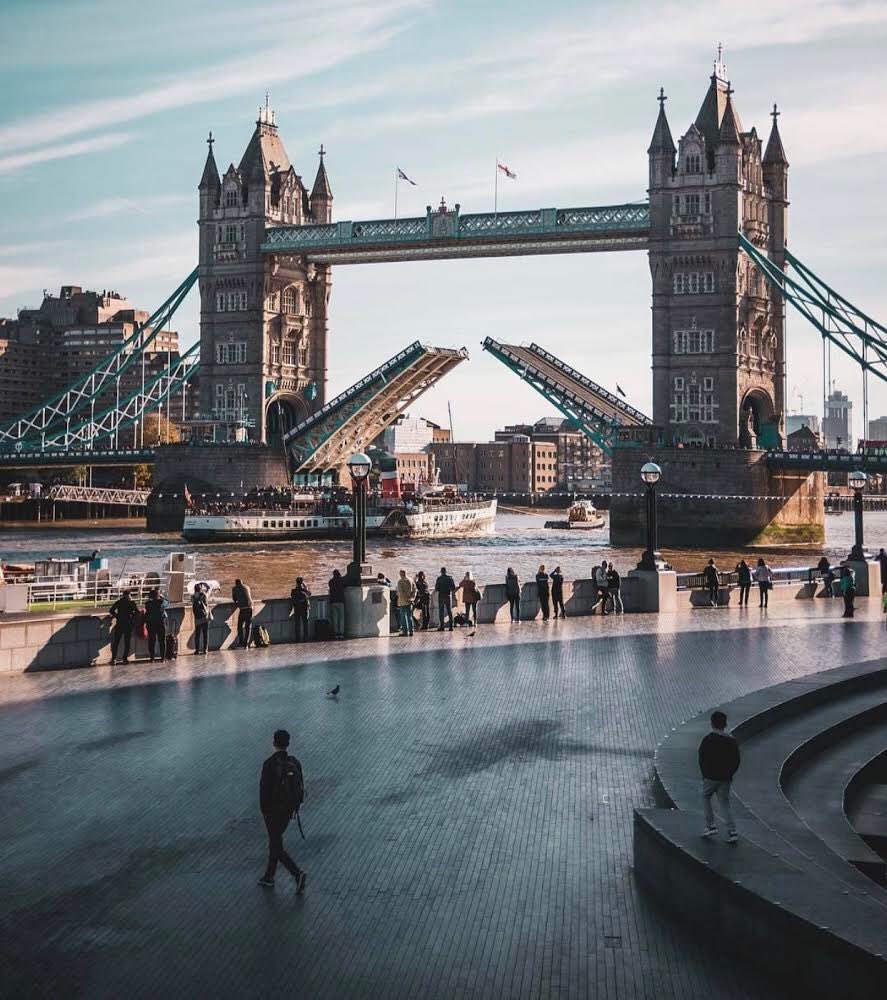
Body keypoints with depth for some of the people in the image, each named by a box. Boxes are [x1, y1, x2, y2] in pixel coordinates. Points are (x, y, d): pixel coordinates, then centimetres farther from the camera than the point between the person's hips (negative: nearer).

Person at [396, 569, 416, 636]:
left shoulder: (400, 581, -11)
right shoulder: (411, 580, 7)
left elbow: (400, 591, -16)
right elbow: (414, 589, 9)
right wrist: (411, 597, 8)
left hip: (403, 601, -5)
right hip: (409, 601, 6)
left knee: (403, 616, 0)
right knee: (410, 616, 11)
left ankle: (405, 631, -3)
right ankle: (411, 631, 9)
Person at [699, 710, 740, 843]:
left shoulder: (707, 740, -11)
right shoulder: (731, 741, 2)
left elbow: (702, 759, -8)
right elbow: (736, 761, 5)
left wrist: (705, 775, 5)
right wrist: (729, 775, 14)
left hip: (711, 777, -4)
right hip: (725, 779, 4)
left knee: (706, 797, 19)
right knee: (725, 804, 10)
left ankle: (711, 826, 12)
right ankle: (732, 832, 0)